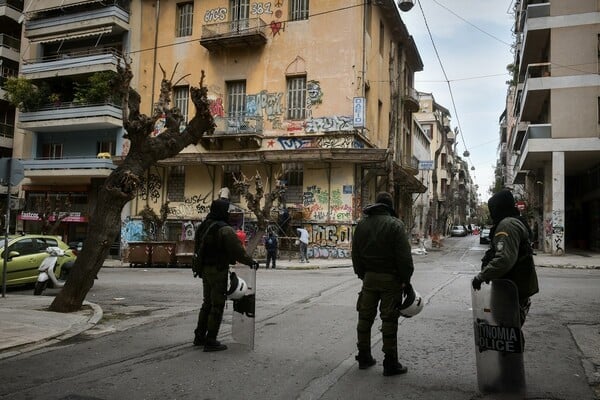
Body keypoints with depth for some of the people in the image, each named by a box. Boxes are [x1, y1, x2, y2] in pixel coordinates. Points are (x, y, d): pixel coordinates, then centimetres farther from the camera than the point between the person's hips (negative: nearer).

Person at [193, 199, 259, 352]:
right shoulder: (225, 230, -18)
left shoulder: (202, 227, 9)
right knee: (217, 306, 0)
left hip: (205, 270, 9)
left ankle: (199, 336, 29)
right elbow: (238, 251, -18)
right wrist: (251, 262, -5)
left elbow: (197, 249, 16)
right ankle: (210, 342, 4)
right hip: (219, 270, -8)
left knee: (207, 303, 21)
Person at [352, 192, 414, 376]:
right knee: (389, 320, -1)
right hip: (390, 278, -5)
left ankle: (364, 357, 22)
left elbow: (355, 254, 13)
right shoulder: (395, 224, -11)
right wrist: (405, 279, -5)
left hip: (369, 277, 5)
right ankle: (390, 364, 4)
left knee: (365, 317, 13)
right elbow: (404, 256, -14)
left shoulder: (362, 224, 8)